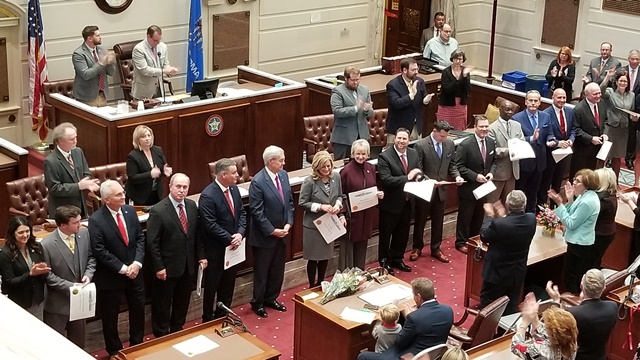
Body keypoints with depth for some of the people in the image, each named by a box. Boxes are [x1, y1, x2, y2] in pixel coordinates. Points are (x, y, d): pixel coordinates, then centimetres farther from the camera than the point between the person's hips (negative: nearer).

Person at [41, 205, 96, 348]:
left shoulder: (84, 233, -8)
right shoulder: (47, 244, -23)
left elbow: (91, 257, 6)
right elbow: (46, 275, -16)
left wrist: (88, 274, -11)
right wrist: (68, 286, -21)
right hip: (58, 302, -5)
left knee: (78, 339, 23)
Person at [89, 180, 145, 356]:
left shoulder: (130, 211, -2)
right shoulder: (96, 220, -19)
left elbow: (140, 238, 1)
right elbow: (100, 251, -19)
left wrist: (137, 263, -12)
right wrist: (122, 269, -18)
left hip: (134, 272, 5)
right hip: (110, 277, -5)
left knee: (138, 311, 17)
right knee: (110, 316, 12)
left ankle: (137, 346, 38)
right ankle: (115, 351, 31)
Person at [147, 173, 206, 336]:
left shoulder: (192, 205, 0)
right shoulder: (158, 211, -19)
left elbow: (197, 233, 10)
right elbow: (152, 243, -17)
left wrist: (201, 255, 7)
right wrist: (158, 267, -17)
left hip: (188, 265, 6)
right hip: (167, 266, -6)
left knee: (182, 301, 20)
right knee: (162, 303, 11)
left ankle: (177, 331, 38)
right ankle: (161, 335, 28)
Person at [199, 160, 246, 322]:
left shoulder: (234, 189, 1)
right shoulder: (208, 195, -23)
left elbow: (242, 213, 6)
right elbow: (210, 225, -24)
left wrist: (240, 234, -10)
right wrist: (229, 239, -21)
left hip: (233, 246, 7)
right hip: (216, 249, -7)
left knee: (228, 284, 19)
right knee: (212, 286, 9)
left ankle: (223, 316, 34)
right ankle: (208, 320, 24)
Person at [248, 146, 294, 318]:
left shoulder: (283, 175, 1)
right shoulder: (258, 182, -21)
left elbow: (289, 201, 8)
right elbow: (257, 211, -20)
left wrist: (288, 223, -3)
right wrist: (272, 231, -18)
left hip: (282, 233, 7)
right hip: (264, 236, -7)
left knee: (277, 270, 18)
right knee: (261, 271, 10)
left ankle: (271, 298, 36)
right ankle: (257, 303, 26)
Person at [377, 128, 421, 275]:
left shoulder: (413, 154, 2)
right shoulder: (384, 156, -19)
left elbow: (417, 172, 13)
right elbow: (386, 180, -26)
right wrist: (407, 177, -29)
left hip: (407, 201, 6)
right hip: (390, 203, -6)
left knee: (402, 233, 20)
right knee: (386, 234, 9)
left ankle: (397, 258, 37)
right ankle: (384, 262, 25)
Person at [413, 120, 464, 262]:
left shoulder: (450, 144, -2)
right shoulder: (421, 145, -17)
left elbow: (452, 164, 8)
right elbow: (417, 170, -16)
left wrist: (457, 176, -10)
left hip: (441, 190, 4)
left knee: (438, 221, 14)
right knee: (420, 220, 13)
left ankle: (436, 249, 29)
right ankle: (417, 248, 30)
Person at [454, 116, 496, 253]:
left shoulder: (491, 142, -1)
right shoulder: (465, 144, -20)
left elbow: (493, 161, 12)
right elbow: (459, 166, -18)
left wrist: (491, 172, -7)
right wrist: (475, 176, -23)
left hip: (484, 186, 6)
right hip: (469, 187, -6)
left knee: (479, 216, 19)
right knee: (465, 216, 8)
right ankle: (461, 242, 22)